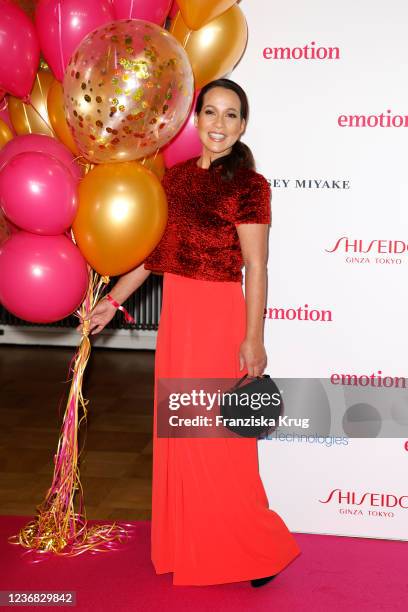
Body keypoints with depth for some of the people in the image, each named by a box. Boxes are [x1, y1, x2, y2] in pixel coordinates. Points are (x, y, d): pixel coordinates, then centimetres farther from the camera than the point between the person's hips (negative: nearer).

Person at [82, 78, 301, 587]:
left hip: (219, 316, -7)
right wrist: (114, 299, 15)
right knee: (177, 433, 14)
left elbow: (256, 267, -13)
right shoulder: (176, 176, 8)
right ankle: (186, 546, 30)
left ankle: (261, 550, 18)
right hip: (175, 313, 7)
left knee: (218, 439, 0)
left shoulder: (248, 185, -10)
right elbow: (155, 248, 14)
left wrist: (253, 339, -16)